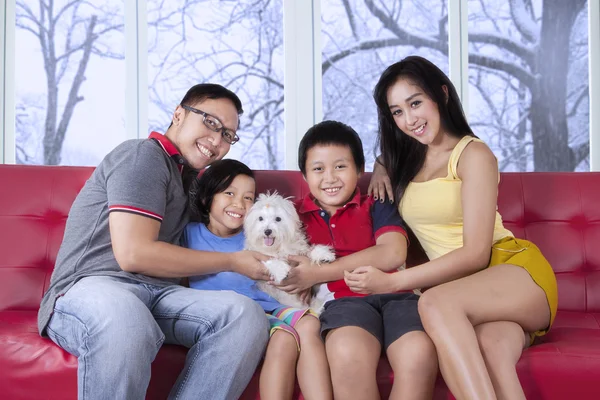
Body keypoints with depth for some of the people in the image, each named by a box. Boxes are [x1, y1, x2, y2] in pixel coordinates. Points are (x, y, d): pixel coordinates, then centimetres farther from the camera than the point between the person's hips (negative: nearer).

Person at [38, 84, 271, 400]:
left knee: (246, 314, -21)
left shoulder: (182, 175, 25)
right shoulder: (143, 154, -2)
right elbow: (132, 253, -14)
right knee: (123, 320, -43)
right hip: (90, 285, -7)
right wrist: (232, 262, -4)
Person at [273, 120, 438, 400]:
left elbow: (392, 254, 1)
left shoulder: (378, 209, 19)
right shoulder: (296, 216, 22)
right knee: (348, 353, -38)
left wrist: (316, 274, -3)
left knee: (419, 353, -34)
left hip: (395, 295, 1)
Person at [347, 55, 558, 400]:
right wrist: (381, 169, 18)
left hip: (515, 268, -3)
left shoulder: (473, 154, -2)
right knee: (490, 346, -36)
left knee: (436, 302, -38)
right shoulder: (405, 161, 17)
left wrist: (393, 282, -19)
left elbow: (476, 254, -11)